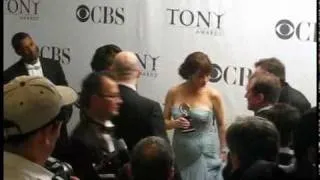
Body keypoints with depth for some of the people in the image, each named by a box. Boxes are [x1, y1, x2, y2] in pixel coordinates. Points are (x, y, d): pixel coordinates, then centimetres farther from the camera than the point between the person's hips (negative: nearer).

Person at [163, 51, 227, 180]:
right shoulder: (173, 93, -4)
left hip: (206, 154, -2)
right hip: (181, 154, 2)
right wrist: (174, 123, -16)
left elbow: (221, 125, 3)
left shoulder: (213, 95, -9)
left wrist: (222, 150, 9)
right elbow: (163, 122, 5)